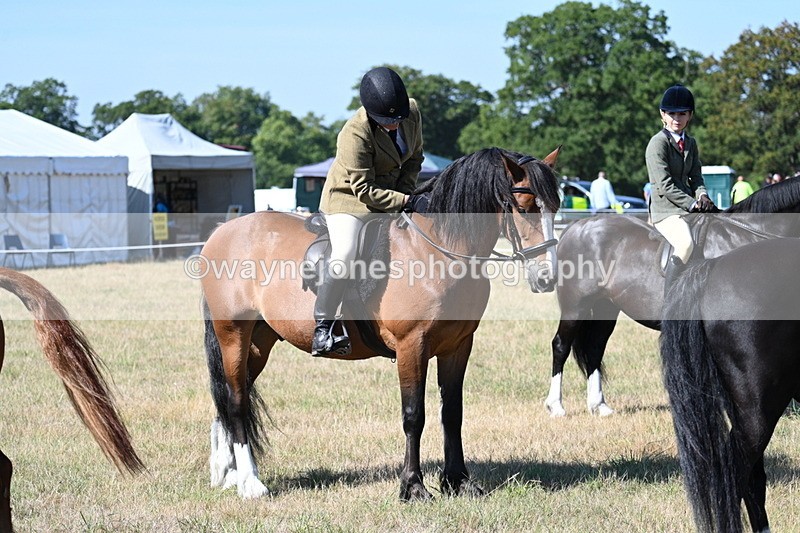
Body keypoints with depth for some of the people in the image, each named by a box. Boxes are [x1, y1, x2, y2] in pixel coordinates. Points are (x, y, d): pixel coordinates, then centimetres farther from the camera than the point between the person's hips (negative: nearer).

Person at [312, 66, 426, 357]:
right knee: (344, 253, -30)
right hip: (351, 199, -7)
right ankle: (323, 327, -24)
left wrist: (405, 191, -11)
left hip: (395, 194, 7)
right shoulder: (355, 134, -30)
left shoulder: (412, 112, -11)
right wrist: (408, 202, -31)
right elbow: (365, 190, -26)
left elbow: (414, 157, 5)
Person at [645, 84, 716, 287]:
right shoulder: (658, 143, -9)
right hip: (666, 210, -9)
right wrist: (693, 204, -20)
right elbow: (665, 185, -16)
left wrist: (702, 195, -8)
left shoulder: (690, 143, 16)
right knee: (686, 244, -33)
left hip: (689, 207, 9)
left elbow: (695, 176, 15)